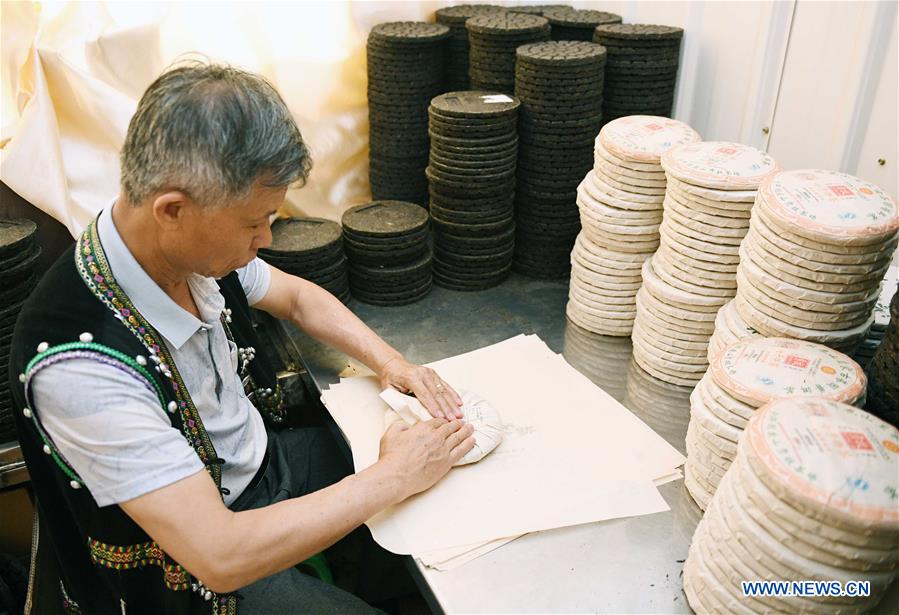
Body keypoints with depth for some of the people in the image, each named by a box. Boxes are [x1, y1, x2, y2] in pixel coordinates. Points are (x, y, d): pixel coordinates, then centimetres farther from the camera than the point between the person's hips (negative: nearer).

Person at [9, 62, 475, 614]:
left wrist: (389, 360, -8)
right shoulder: (79, 363, -35)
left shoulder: (196, 247, -13)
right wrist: (394, 477, -28)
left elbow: (297, 297, 8)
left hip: (264, 457, 7)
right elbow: (221, 557, -35)